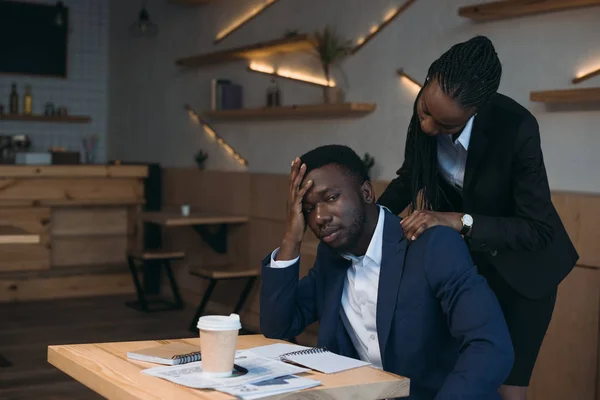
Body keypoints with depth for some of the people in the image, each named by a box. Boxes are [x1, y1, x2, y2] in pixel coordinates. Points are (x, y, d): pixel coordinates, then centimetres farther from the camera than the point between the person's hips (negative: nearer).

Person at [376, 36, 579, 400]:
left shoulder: (516, 128, -32)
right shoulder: (428, 109, -17)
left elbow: (539, 230, -27)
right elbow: (412, 175, 3)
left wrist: (460, 221, -38)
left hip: (520, 265, -5)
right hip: (462, 255, 5)